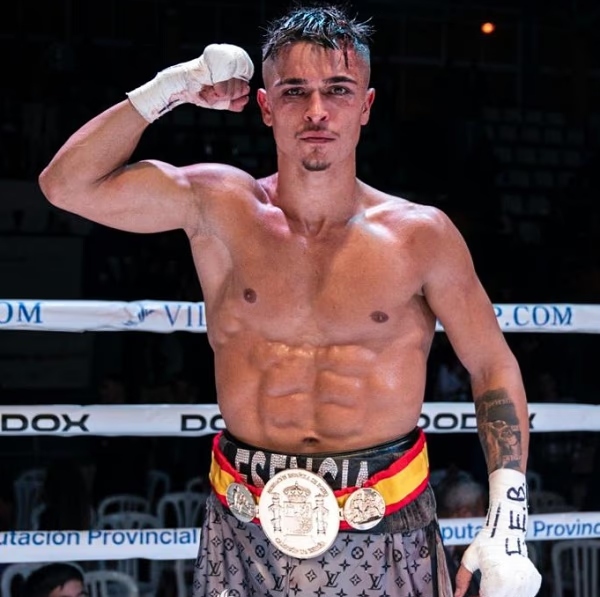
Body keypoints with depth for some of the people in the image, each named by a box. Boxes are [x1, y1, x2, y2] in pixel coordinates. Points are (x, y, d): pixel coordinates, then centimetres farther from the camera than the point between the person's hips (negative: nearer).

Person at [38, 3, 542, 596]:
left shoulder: (420, 236, -2)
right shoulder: (218, 208, 0)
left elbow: (493, 369, 5)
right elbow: (67, 184, -3)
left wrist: (507, 521, -4)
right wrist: (173, 87, -4)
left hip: (386, 535, 0)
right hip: (244, 537, 1)